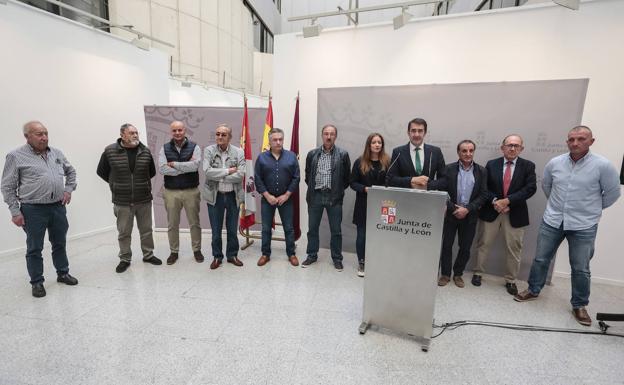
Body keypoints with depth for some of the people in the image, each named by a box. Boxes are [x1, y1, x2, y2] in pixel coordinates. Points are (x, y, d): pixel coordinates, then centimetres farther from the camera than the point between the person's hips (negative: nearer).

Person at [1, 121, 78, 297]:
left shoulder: (56, 153, 8)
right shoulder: (16, 156, -6)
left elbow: (71, 172, 22)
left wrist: (68, 189, 7)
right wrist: (15, 212, -8)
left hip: (58, 207, 4)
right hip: (33, 210, -4)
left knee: (60, 244, 15)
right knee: (34, 249, 8)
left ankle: (63, 273, 30)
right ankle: (37, 282, 21)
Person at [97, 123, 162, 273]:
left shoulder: (145, 151, 1)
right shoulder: (110, 151, -5)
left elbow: (152, 172, 15)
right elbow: (101, 171, 8)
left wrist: (140, 182, 11)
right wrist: (116, 184, 9)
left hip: (144, 200, 2)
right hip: (122, 201, -1)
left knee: (146, 230, 12)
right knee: (124, 232, 10)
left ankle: (148, 255, 28)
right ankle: (125, 259, 26)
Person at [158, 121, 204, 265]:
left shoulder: (194, 147, -2)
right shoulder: (165, 148, 2)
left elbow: (195, 165, -19)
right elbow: (162, 169, -12)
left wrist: (173, 164, -13)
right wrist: (186, 167, -15)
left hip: (191, 191, -1)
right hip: (171, 192, 2)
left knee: (194, 222, 9)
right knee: (172, 224, 12)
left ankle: (197, 250, 25)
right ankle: (174, 252, 28)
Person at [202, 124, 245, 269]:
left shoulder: (239, 152, -3)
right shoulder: (209, 150, -3)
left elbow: (240, 175, -14)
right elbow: (207, 171, -17)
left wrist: (218, 177, -13)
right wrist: (228, 171, -16)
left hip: (233, 196, 0)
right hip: (215, 196, 0)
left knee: (232, 229, 13)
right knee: (216, 230, 11)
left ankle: (232, 255, 30)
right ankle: (217, 257, 28)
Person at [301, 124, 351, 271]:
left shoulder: (343, 155, -2)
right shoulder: (312, 154, 4)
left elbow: (347, 177, 4)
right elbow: (307, 175, 14)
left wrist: (338, 190, 3)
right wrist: (312, 188, 9)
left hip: (334, 197, -2)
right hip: (315, 196, 2)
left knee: (336, 230, 7)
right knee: (312, 228, 11)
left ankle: (337, 258, 23)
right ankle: (312, 255, 28)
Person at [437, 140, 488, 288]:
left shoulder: (481, 171, 0)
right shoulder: (449, 169, -3)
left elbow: (483, 195, -4)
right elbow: (441, 191, -8)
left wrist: (467, 209, -14)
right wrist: (453, 208, -18)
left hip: (470, 216, 1)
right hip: (451, 213, -1)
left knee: (465, 247, 10)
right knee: (446, 245, 6)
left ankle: (458, 274, 28)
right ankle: (445, 274, 22)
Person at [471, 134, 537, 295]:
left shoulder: (528, 166, 1)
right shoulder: (491, 164, 2)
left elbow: (530, 188, -10)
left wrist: (507, 201, -19)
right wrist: (494, 201, -16)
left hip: (515, 214, 0)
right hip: (491, 211, 0)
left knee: (514, 248, 8)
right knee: (483, 244, 9)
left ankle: (510, 280, 25)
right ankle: (478, 273, 24)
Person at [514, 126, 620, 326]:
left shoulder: (603, 165, -10)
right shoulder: (554, 163, -1)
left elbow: (612, 193, 0)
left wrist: (592, 209, 8)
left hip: (584, 226, -2)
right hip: (552, 221, 3)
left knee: (581, 269, 8)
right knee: (540, 259, 10)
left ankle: (579, 305, 26)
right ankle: (533, 290, 28)